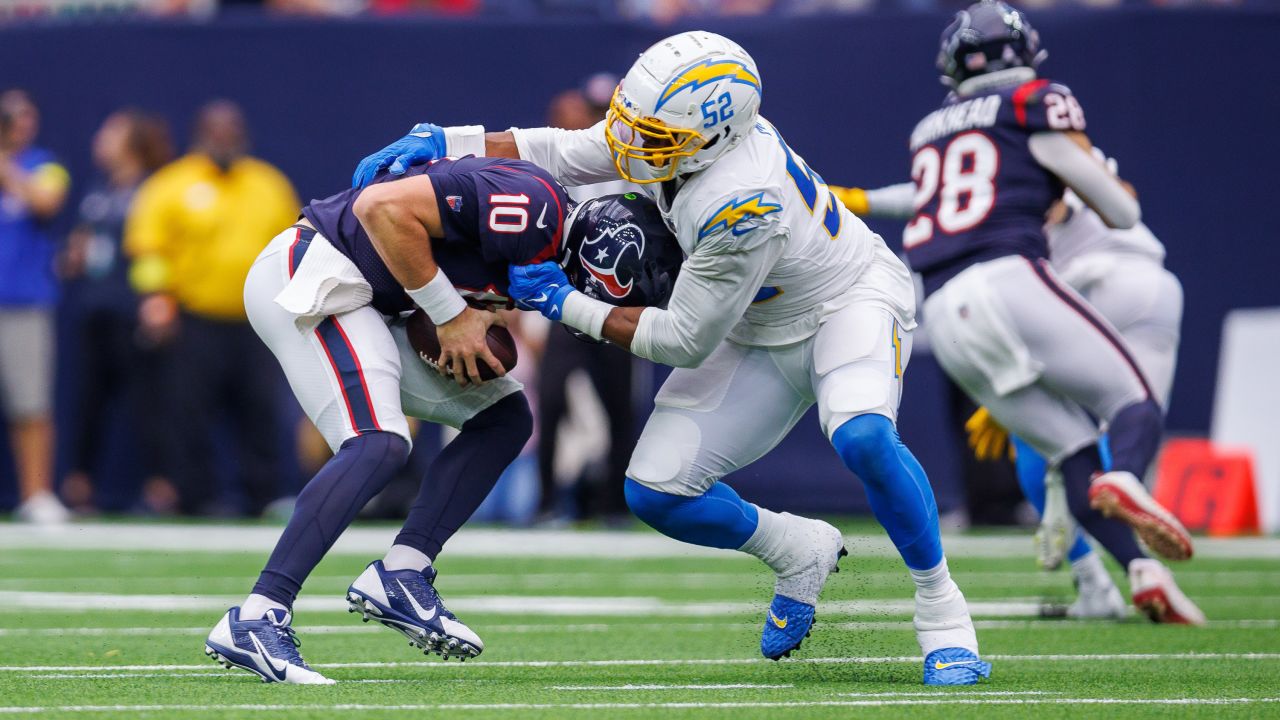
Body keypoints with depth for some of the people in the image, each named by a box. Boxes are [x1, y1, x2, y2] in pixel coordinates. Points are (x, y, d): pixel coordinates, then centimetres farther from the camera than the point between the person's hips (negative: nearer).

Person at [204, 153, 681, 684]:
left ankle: (398, 575, 3)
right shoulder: (534, 209, -22)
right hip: (309, 276, -10)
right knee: (379, 444, -26)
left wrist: (475, 322, -6)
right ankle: (253, 620, -27)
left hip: (365, 301, 10)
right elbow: (383, 207, -27)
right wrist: (450, 315, -20)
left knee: (503, 418, 9)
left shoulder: (549, 248, 8)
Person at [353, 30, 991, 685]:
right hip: (762, 332, 8)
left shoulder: (740, 205, -37)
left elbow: (684, 341, -26)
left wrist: (565, 306, -21)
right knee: (656, 493, -6)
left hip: (851, 301, -8)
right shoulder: (680, 126, -16)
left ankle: (938, 603, -17)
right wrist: (440, 142, -10)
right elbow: (559, 153, 0)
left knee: (862, 437, -38)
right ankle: (797, 553, 20)